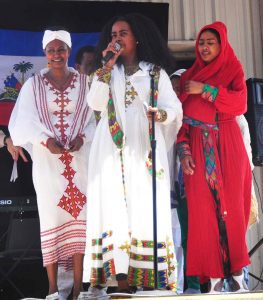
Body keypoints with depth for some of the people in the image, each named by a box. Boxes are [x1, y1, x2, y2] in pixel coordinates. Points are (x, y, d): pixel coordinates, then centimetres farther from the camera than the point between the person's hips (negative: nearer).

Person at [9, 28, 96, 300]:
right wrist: (46, 139, -17)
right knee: (51, 217, -3)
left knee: (78, 217, -5)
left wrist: (83, 136, -14)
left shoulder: (85, 82, 9)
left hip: (79, 159, 0)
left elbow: (97, 115, 4)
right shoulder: (33, 85, 8)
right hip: (47, 161, 0)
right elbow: (25, 120, -1)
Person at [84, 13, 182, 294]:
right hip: (113, 149, 1)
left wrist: (161, 114, -20)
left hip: (144, 147, -1)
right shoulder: (106, 72, 17)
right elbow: (95, 104, 0)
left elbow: (174, 108, 2)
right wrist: (107, 66, -4)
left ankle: (148, 277, -10)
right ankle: (121, 278, -14)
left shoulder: (156, 72, 12)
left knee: (146, 208, -8)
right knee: (116, 208, -9)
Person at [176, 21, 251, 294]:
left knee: (231, 207, -4)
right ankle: (214, 276, -7)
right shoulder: (189, 76, 14)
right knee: (203, 208, -7)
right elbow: (181, 115, 7)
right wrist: (183, 150, -5)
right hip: (198, 148, 2)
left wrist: (205, 90, -14)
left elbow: (239, 103, -10)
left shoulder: (233, 70, 8)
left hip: (227, 147, -1)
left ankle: (237, 273, 2)